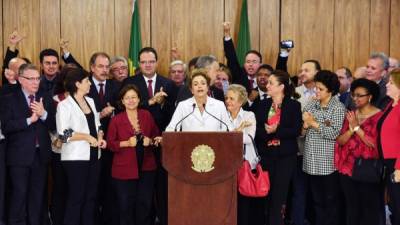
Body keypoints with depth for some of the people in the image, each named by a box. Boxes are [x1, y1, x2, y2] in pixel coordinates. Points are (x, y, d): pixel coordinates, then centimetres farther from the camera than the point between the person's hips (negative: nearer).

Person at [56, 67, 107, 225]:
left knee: (91, 196, 11)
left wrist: (100, 137, -1)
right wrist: (88, 137, -16)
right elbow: (64, 133, -16)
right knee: (76, 197, 0)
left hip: (94, 155, 7)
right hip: (76, 157, -7)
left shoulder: (90, 101, 12)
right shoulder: (65, 105, -8)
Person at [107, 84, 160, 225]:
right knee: (126, 205, 5)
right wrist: (126, 143, -18)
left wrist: (150, 141, -9)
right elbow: (110, 143, -4)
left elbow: (157, 135, 12)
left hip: (146, 167, 3)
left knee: (145, 204, 9)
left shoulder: (147, 115, 3)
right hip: (124, 169, -2)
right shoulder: (116, 120, -6)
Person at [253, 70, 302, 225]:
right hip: (266, 154, 2)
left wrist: (277, 130, -19)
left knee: (279, 193, 1)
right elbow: (256, 129, 1)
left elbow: (296, 130, -9)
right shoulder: (262, 105, 8)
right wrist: (266, 132, -18)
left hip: (286, 156, -2)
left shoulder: (294, 105, -1)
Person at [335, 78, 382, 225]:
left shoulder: (379, 116, -7)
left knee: (370, 208, 2)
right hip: (348, 166, 5)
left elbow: (375, 144, -16)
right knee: (351, 207, 13)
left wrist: (357, 127, -15)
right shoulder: (350, 115, 10)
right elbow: (340, 141, 3)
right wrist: (351, 129, -14)